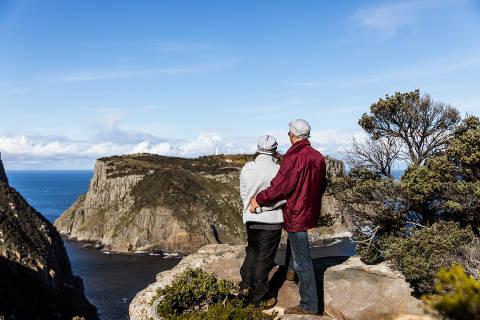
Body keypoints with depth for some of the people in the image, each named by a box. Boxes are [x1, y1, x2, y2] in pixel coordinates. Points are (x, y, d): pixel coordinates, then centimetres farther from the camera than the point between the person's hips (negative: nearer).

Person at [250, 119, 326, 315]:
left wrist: (259, 200, -8)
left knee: (302, 258, -2)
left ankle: (309, 305, 5)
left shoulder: (294, 156, -19)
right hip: (311, 211, 8)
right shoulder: (318, 156, 6)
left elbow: (280, 186, -20)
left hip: (297, 214, -8)